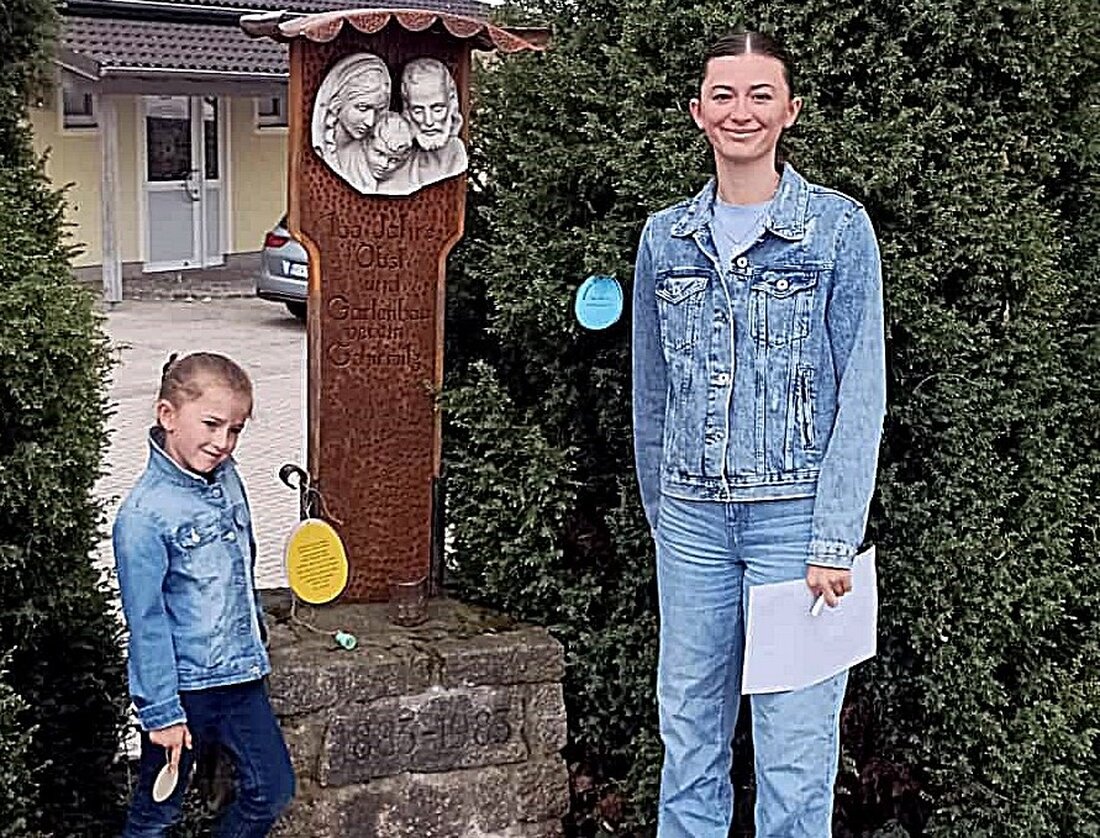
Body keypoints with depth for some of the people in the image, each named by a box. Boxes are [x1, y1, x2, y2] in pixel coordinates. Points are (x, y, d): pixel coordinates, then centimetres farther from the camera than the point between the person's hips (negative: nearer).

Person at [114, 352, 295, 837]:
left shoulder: (227, 477, 0)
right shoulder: (143, 515, -21)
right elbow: (147, 623, -18)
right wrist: (161, 713, -16)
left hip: (241, 675, 7)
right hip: (182, 686, -7)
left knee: (273, 790, 14)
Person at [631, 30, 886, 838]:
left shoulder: (839, 226, -3)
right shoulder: (665, 237, 8)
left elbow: (862, 394, -6)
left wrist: (836, 541, -11)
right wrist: (660, 515, 14)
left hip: (794, 518, -3)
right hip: (693, 520, 4)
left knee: (796, 755, 0)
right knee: (688, 739, 11)